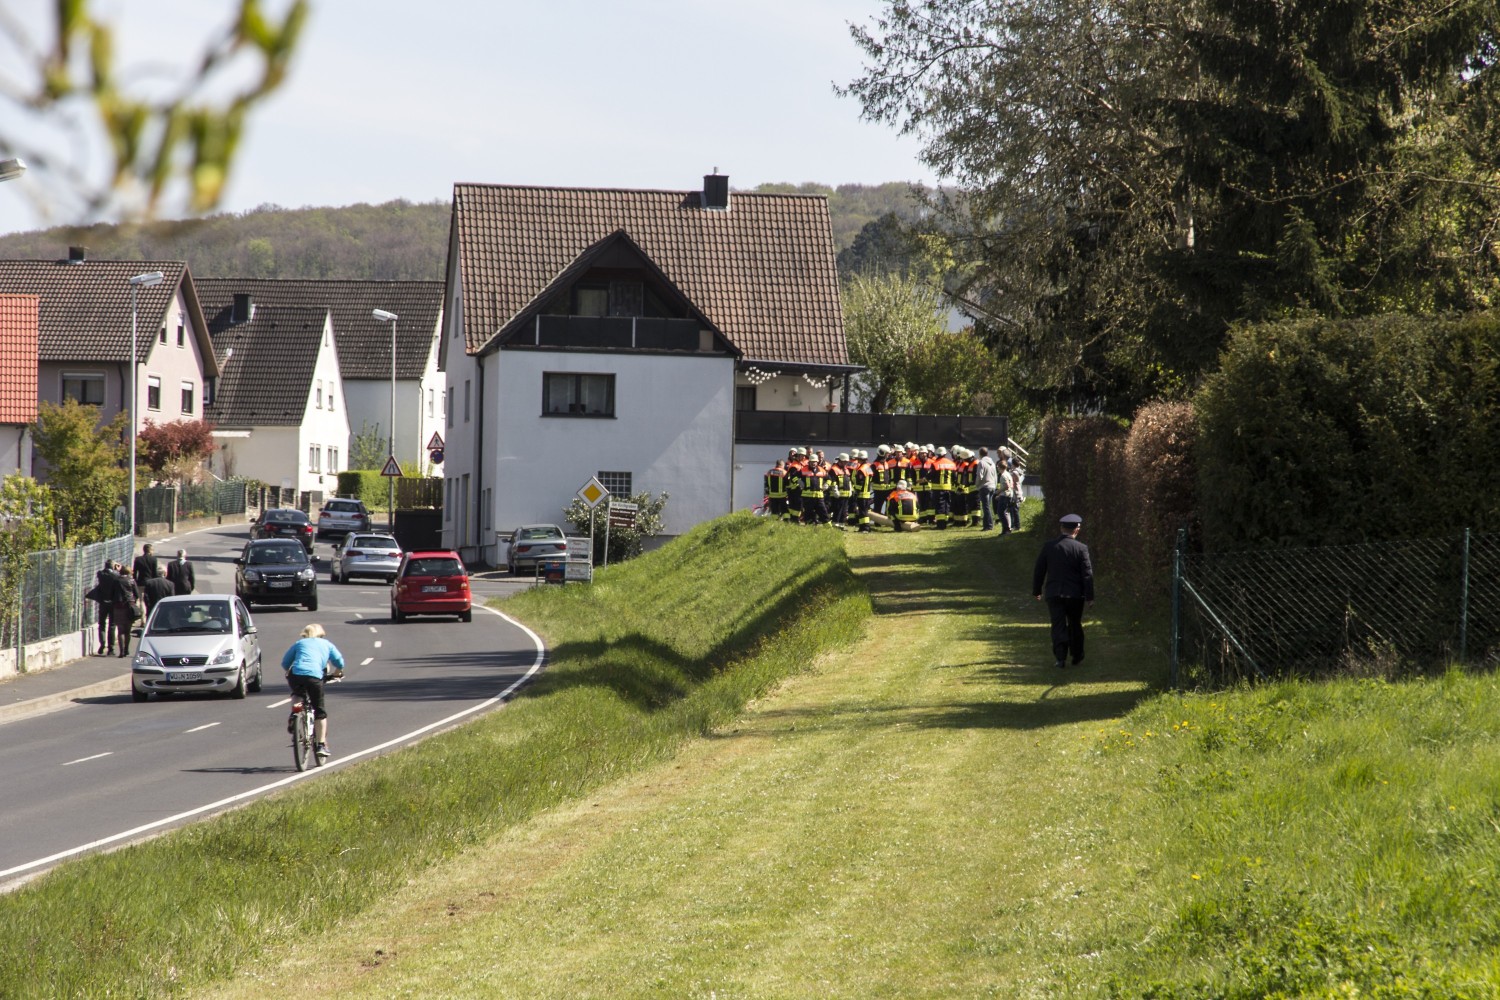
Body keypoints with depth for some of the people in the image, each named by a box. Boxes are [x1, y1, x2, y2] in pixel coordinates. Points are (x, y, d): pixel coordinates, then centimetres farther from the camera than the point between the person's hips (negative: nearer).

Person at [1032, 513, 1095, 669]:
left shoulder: (1049, 546, -1)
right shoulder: (1081, 548, -8)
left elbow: (1039, 570, 4)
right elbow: (1087, 573, -8)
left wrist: (1036, 590, 15)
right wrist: (1089, 596, -2)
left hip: (1054, 594, 1)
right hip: (1075, 594, -1)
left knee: (1058, 626, 2)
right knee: (1075, 625, 15)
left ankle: (1061, 657, -9)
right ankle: (1077, 657, 24)